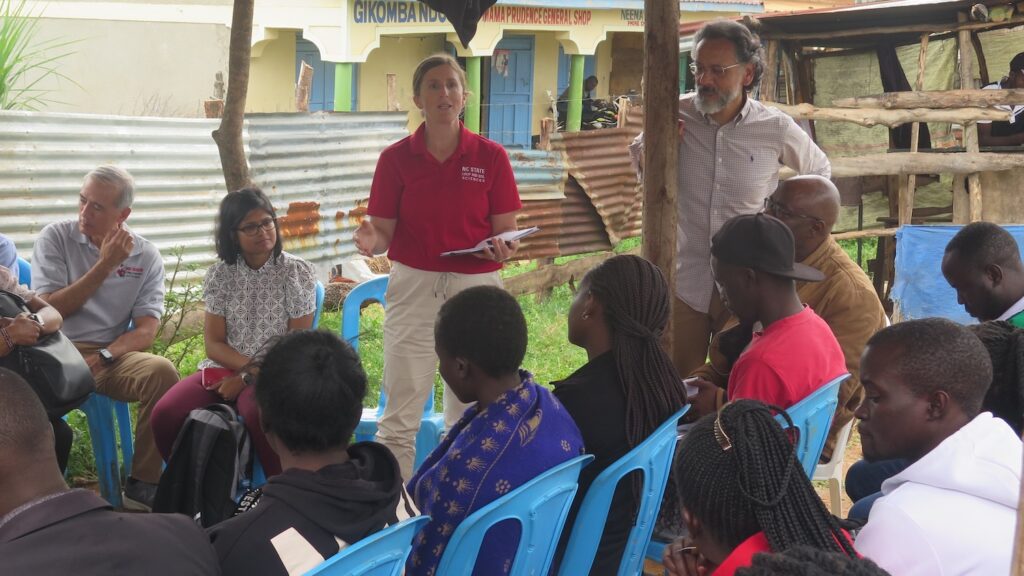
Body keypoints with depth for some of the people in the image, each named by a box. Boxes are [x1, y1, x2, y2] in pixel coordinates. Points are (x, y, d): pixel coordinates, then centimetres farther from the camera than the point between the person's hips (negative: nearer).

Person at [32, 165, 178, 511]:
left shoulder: (146, 256, 5)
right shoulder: (55, 238, 2)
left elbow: (146, 331, -2)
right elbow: (49, 310, -6)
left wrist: (103, 358, -20)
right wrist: (105, 265, -11)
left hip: (113, 356, 2)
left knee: (161, 372, -30)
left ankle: (141, 487, -18)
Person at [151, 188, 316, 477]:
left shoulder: (297, 272, -1)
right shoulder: (220, 274, 7)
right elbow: (213, 343, 4)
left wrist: (248, 378, -11)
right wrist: (249, 366, -15)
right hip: (225, 368, 4)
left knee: (259, 415, -39)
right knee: (165, 415, -24)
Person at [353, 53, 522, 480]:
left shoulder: (490, 156, 1)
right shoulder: (396, 158, 2)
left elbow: (505, 230, 5)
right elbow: (385, 231, 2)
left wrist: (502, 249, -17)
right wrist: (371, 242, -20)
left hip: (476, 287, 0)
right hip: (413, 285, 0)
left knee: (469, 409, 7)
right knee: (400, 413, -1)